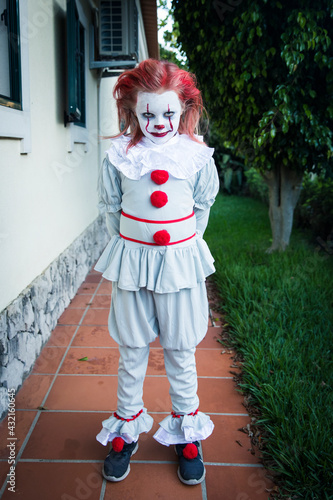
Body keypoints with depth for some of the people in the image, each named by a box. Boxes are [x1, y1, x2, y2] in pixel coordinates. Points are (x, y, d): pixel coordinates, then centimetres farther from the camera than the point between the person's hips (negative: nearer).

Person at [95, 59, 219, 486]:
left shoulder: (197, 155, -4)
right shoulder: (119, 155, -4)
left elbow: (203, 205, 9)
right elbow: (110, 207, 7)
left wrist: (183, 244, 9)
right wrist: (129, 245, 7)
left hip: (181, 262, 0)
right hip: (130, 262, 1)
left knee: (180, 353, 10)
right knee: (131, 352, 11)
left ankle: (186, 433, 30)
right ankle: (126, 430, 32)